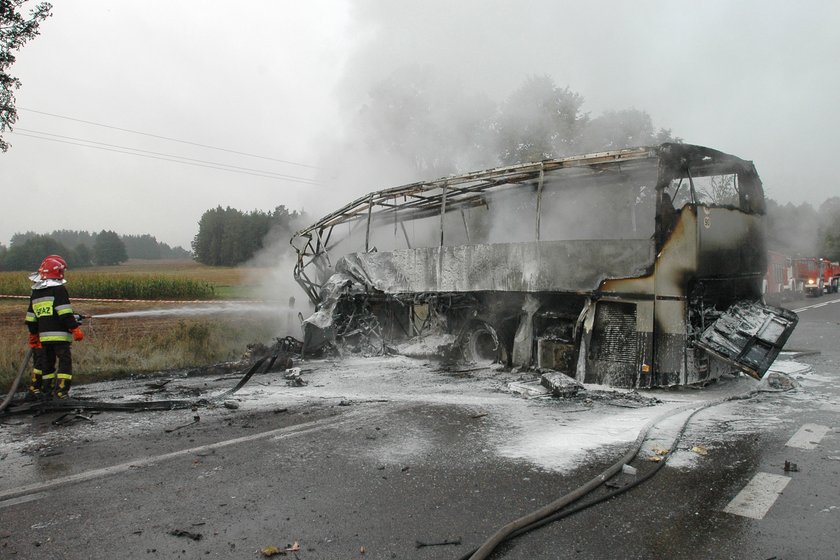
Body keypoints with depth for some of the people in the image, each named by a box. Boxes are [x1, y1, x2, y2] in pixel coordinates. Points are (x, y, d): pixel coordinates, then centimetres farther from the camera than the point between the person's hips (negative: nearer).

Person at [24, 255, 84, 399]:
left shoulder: (35, 293, 15)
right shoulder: (59, 289, -9)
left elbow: (30, 318, 18)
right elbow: (66, 313, -18)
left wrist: (34, 336, 25)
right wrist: (75, 329, -16)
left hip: (44, 335, 7)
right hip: (60, 334, -7)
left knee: (47, 362, 16)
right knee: (65, 361, -4)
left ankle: (46, 389, 20)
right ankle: (61, 391, -9)